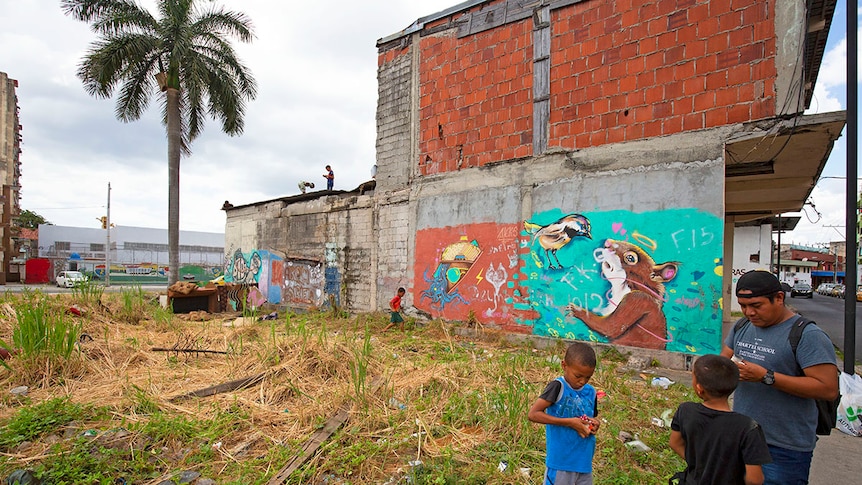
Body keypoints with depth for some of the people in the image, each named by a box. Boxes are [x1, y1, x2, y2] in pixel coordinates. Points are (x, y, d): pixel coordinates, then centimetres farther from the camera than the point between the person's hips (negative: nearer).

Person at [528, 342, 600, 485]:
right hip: (560, 461, -6)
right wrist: (569, 422, -24)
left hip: (584, 462, 6)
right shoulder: (557, 387, -17)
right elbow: (532, 414, -24)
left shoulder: (591, 392, 2)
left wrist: (595, 424, -6)